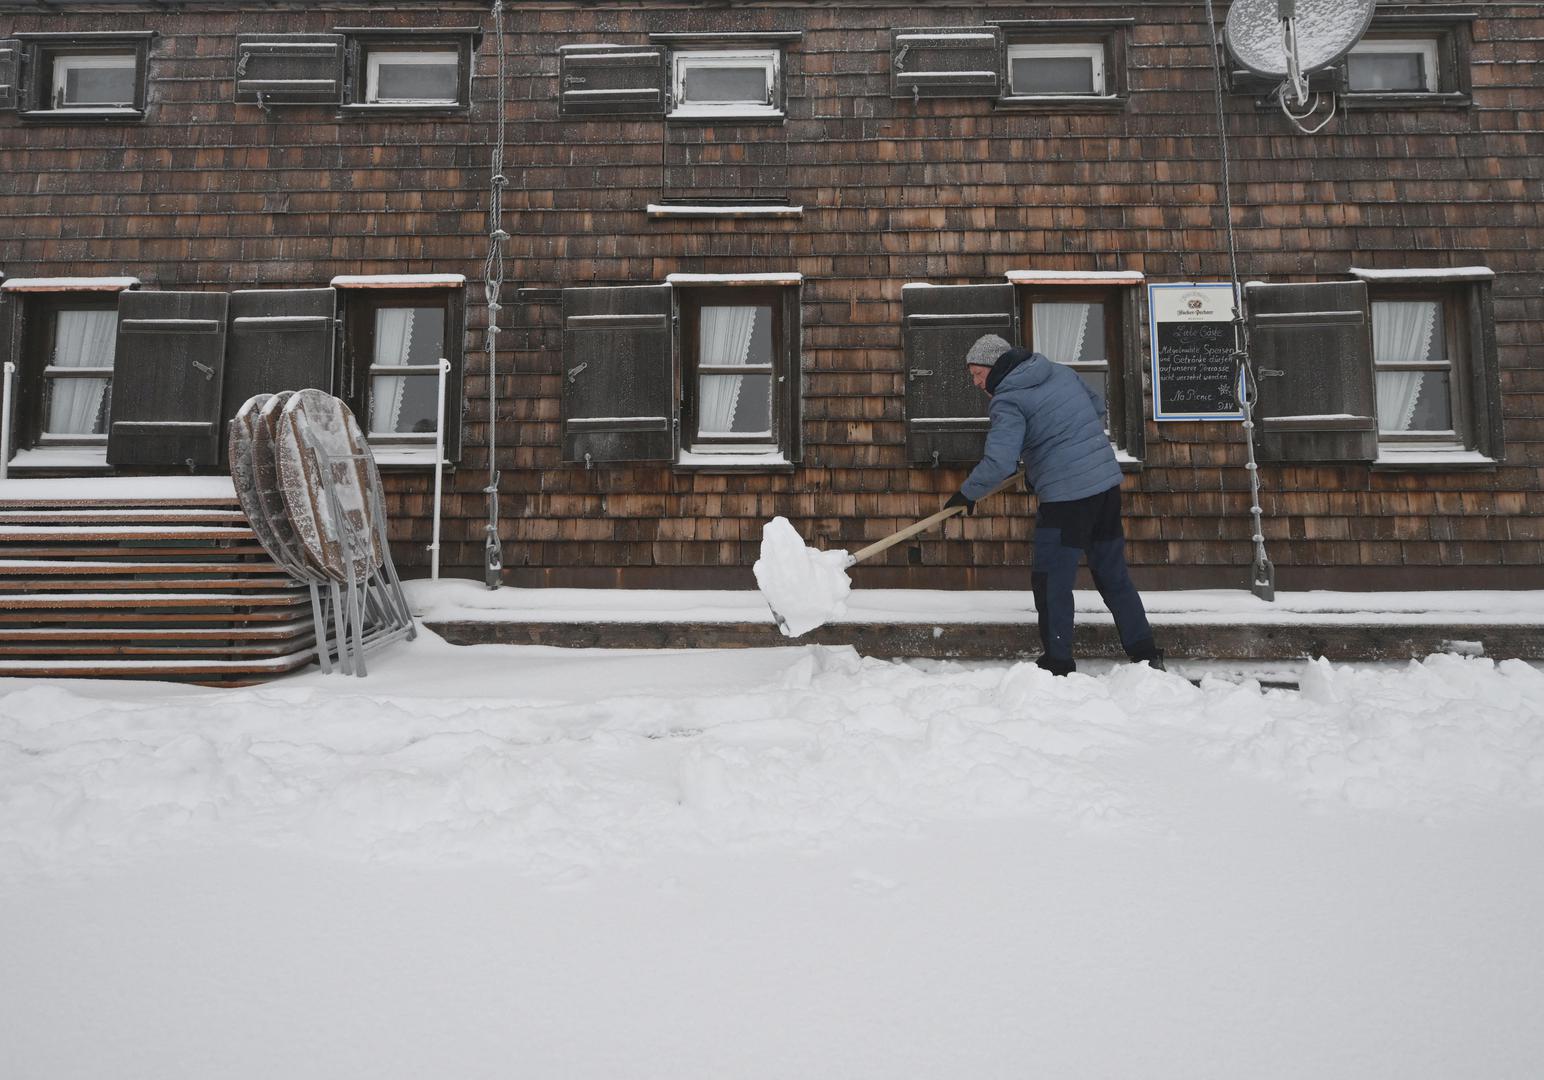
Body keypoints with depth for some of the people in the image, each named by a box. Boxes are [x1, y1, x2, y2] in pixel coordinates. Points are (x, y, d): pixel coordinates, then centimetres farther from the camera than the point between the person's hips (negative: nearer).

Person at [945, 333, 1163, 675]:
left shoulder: (1007, 401, -10)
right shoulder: (1061, 372, 13)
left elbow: (998, 462, -20)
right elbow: (1098, 408, 24)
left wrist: (967, 493, -6)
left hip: (1066, 496, -8)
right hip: (1107, 483, 8)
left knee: (1051, 582, 2)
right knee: (1113, 574, 16)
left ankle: (1058, 665, 8)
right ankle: (1146, 654, 22)